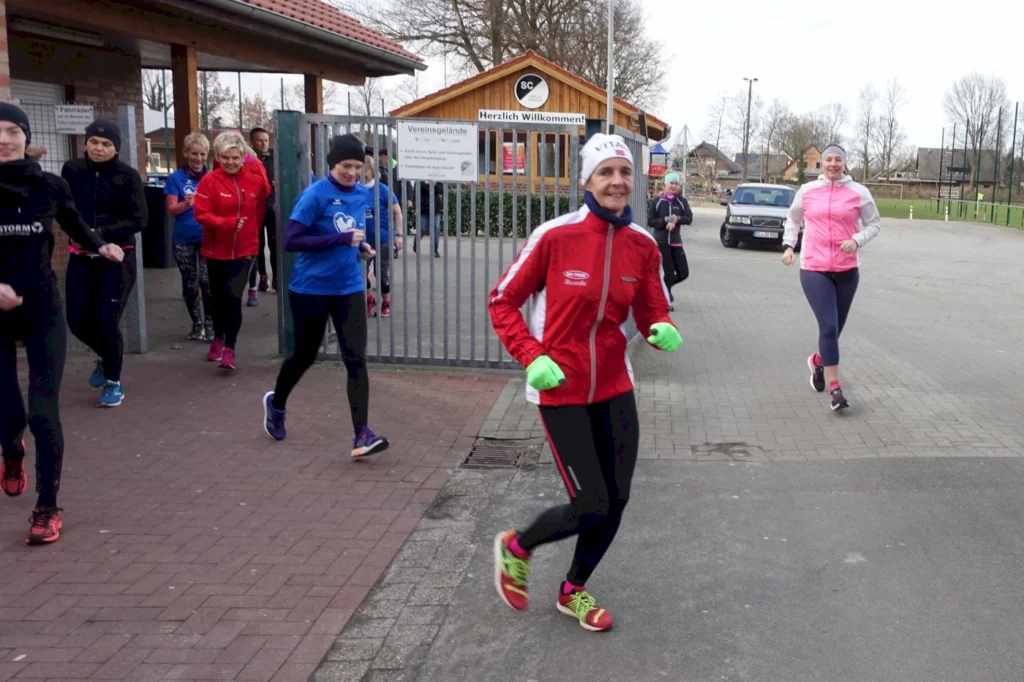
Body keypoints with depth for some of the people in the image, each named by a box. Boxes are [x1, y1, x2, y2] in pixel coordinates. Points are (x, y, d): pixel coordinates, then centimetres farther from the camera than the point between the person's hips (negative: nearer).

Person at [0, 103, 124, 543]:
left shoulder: (50, 187, -3)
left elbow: (75, 224, 17)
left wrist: (101, 246, -1)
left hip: (42, 312, 0)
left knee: (44, 413, -6)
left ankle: (48, 509, 7)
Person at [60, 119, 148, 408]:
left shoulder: (128, 176, -9)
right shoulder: (72, 170, 0)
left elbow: (140, 220, -13)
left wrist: (100, 233, -21)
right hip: (81, 257, 3)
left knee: (106, 318, -8)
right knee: (77, 320, 3)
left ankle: (114, 382, 13)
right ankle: (106, 356, 36)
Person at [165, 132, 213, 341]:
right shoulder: (176, 178, -2)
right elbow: (171, 208, -8)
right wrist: (186, 203, -28)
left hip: (208, 237, 0)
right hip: (184, 239, 0)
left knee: (207, 281, -11)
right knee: (190, 284, 9)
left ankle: (209, 324, 3)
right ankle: (196, 324, 24)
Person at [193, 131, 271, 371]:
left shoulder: (256, 180, -6)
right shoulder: (209, 180, -11)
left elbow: (260, 209, 9)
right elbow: (201, 212, -15)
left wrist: (251, 230, 8)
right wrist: (226, 223, -27)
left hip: (244, 248, 0)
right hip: (216, 249, 1)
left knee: (233, 296, -11)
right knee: (218, 296, 15)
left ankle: (229, 348, 1)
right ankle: (218, 337, 38)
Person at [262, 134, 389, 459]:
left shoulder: (363, 194, 3)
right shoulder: (315, 195, -15)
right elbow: (291, 241, -20)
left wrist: (362, 246, -1)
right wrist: (341, 239, -26)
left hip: (349, 289, 4)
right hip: (311, 288, -4)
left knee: (356, 359, -8)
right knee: (305, 355, 13)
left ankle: (362, 435, -8)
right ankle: (276, 403, 43)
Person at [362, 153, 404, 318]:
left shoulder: (382, 189, -12)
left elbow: (397, 212, -6)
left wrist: (398, 235, -9)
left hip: (383, 239, -3)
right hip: (363, 239, 3)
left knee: (382, 273, 6)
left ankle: (386, 304, 25)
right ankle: (370, 301, 25)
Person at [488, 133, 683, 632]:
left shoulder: (643, 245, -2)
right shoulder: (555, 236, -15)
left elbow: (653, 314, 6)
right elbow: (503, 302, -6)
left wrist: (663, 332, -17)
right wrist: (532, 358, -17)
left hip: (614, 387, 5)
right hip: (561, 389, -5)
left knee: (616, 500, 10)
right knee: (592, 506, -6)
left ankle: (573, 592, 36)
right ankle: (516, 548, 25)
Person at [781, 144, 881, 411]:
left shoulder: (859, 192, 1)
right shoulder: (807, 191, 5)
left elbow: (874, 224, 7)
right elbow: (793, 219, 20)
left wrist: (857, 240, -11)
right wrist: (788, 245, 7)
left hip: (847, 270, 2)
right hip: (814, 269, -2)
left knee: (836, 328, 13)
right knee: (828, 326, -12)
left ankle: (818, 361, 44)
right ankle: (835, 388, -5)